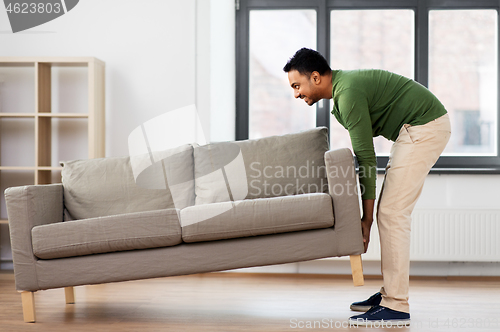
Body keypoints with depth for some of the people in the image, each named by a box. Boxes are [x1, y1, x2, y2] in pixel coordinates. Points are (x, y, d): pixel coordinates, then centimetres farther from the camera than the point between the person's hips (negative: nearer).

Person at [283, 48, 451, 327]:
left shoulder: (349, 93, -19)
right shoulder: (341, 89, 12)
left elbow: (367, 158, -20)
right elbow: (364, 154, 19)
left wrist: (366, 219, -17)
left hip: (424, 128, -10)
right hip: (416, 129, 10)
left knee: (392, 214, -13)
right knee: (392, 213, 11)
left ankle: (396, 306, -12)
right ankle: (392, 292, 17)